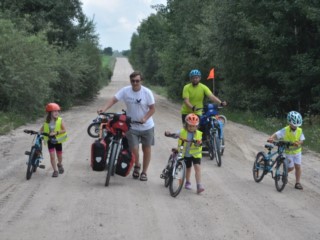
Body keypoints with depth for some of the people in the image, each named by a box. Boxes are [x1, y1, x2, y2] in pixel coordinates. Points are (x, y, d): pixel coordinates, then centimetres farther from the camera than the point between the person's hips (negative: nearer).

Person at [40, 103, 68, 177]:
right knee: (52, 155, -10)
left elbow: (64, 130, -16)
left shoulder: (60, 120, -10)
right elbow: (42, 129, 8)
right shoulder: (47, 122, -4)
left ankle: (59, 164, 45)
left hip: (58, 140, 0)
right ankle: (55, 171, -1)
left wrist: (56, 132, -27)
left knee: (59, 156, 13)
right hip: (50, 141, 0)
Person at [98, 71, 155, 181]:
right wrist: (103, 109, -32)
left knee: (146, 149, 9)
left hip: (147, 126, 0)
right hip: (132, 126, 0)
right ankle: (137, 166, 25)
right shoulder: (125, 91, -10)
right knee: (134, 149, -8)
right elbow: (113, 99, -16)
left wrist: (145, 118, -24)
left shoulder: (147, 92, -13)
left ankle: (144, 172, 26)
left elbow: (152, 108, -8)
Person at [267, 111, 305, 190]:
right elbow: (276, 134, -32)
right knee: (291, 167, -2)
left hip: (297, 151, 3)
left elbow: (302, 140, -12)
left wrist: (298, 143, -36)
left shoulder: (300, 131, -10)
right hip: (288, 152, -3)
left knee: (298, 166, -1)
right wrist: (271, 138, -53)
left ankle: (297, 183, 9)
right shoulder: (285, 130, -22)